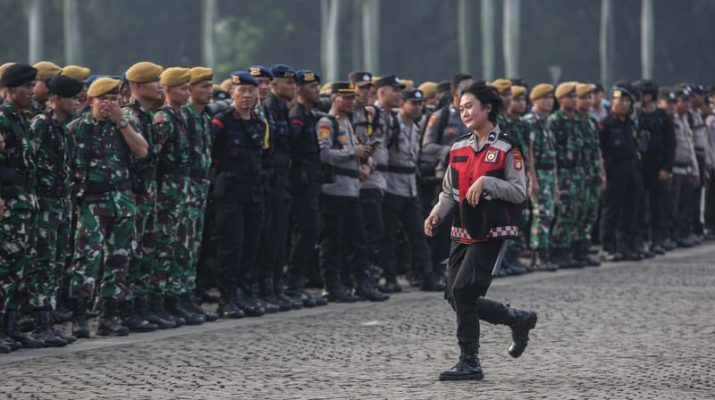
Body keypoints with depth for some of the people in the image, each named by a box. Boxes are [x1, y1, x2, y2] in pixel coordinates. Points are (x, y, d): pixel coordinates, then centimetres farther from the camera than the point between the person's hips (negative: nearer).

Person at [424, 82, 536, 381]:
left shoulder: (506, 148, -5)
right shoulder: (458, 148, 12)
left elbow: (519, 192, -9)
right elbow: (449, 192, 15)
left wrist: (486, 182, -21)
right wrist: (437, 213, -4)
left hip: (493, 232, -7)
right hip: (463, 232, 7)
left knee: (463, 291, -16)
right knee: (455, 297, 4)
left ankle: (470, 362, -5)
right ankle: (518, 319, 22)